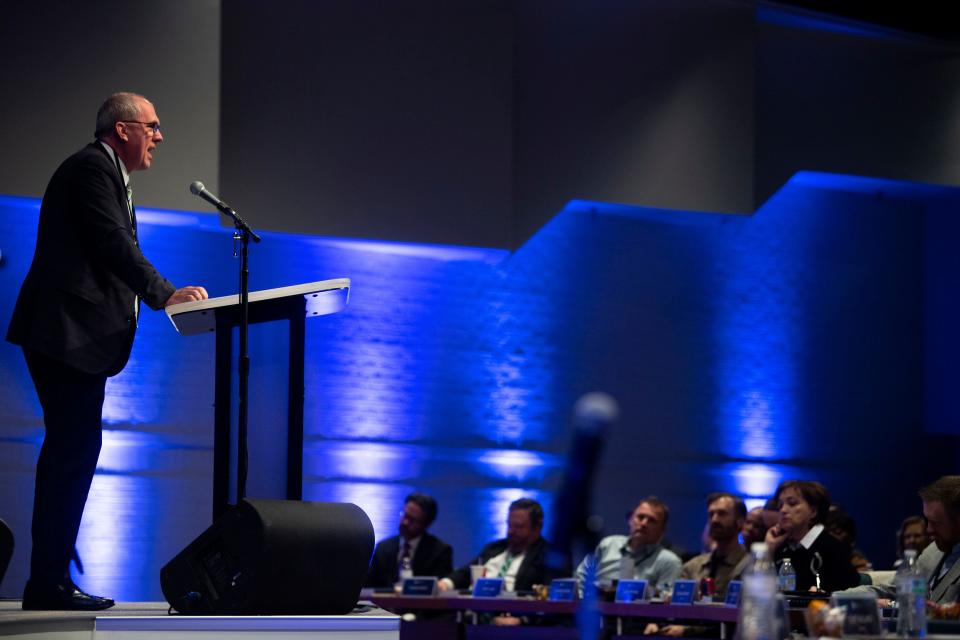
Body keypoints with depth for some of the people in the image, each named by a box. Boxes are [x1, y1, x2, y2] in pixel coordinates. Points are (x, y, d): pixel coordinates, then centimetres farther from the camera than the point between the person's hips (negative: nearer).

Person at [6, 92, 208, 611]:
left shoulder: (104, 173, 25)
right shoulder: (91, 168, -8)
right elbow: (114, 245, -17)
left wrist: (161, 294, 11)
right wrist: (164, 294, -14)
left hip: (78, 336, 11)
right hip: (66, 331, -11)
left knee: (70, 452, 11)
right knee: (74, 451, -12)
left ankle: (48, 579, 14)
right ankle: (49, 582, -11)